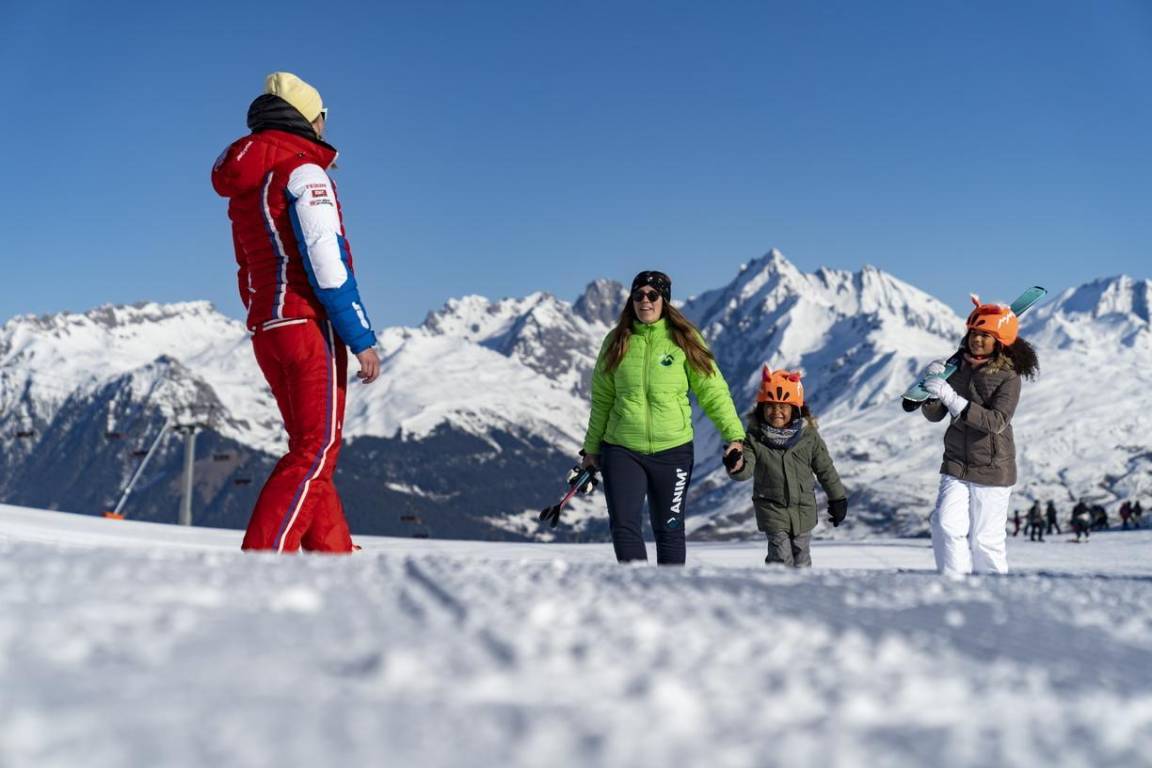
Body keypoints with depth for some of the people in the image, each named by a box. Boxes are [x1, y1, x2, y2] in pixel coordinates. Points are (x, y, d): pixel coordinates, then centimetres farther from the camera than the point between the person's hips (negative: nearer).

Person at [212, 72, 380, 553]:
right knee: (316, 451, -10)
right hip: (310, 324, -9)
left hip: (266, 329, 9)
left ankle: (334, 556, 14)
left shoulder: (243, 186, 20)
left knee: (310, 449, 12)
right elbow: (326, 261, -16)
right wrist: (362, 338, -15)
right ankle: (263, 556, -18)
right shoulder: (302, 170, -7)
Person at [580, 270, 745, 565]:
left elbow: (712, 391, -2)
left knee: (669, 530, 8)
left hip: (672, 450, -1)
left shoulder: (684, 340, -1)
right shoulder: (617, 341, 6)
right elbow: (602, 400, 13)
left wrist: (734, 435, -11)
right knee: (623, 526, -9)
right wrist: (591, 448, 15)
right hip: (622, 451, 1)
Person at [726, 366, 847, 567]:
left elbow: (825, 469, 2)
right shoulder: (754, 438, -11)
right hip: (772, 510, -2)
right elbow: (747, 468, -21)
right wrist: (737, 467, -45)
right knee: (781, 557, -6)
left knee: (801, 556, 14)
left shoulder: (809, 437, -7)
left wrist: (837, 498, 8)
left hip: (803, 510, 2)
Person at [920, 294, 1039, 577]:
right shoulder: (958, 366, 1)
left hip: (992, 471, -3)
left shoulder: (1008, 377, -12)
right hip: (956, 466, 4)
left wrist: (951, 397, -31)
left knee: (985, 539, 3)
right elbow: (934, 415, 3)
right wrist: (933, 387, -18)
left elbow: (997, 422, -25)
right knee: (946, 526, -12)